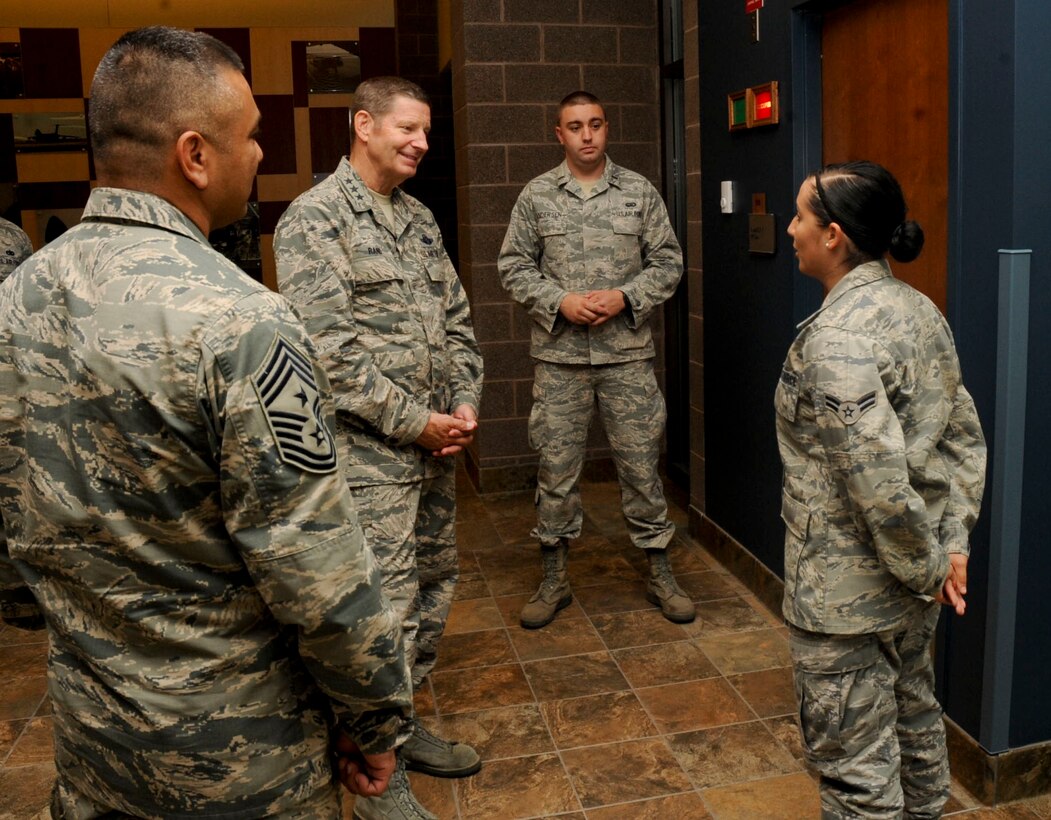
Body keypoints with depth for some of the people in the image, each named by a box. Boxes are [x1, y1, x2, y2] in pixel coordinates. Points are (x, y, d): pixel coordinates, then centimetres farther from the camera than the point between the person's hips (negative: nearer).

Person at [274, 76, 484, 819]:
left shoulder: (419, 219, 13)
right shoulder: (315, 217, -11)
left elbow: (457, 320, 16)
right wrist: (414, 421, -16)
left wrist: (467, 403, 1)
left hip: (436, 444, 8)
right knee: (388, 607, -2)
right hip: (370, 451, -8)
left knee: (435, 586, 16)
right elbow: (328, 346, -18)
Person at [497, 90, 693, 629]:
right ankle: (554, 580, 21)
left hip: (628, 352, 0)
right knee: (556, 468, 6)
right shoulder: (536, 195, 5)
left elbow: (667, 262, 5)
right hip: (559, 354, 0)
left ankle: (660, 575, 21)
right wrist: (560, 302, -12)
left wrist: (625, 297, -11)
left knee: (641, 464, 6)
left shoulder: (639, 192, 5)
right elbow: (514, 267, 3)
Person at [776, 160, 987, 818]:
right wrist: (953, 543, 6)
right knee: (913, 716, 28)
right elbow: (965, 437, 7)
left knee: (856, 766, 7)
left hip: (848, 593, -9)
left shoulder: (833, 340, -25)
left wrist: (926, 567, -14)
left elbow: (880, 481, -29)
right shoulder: (920, 309, 3)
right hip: (913, 588, 9)